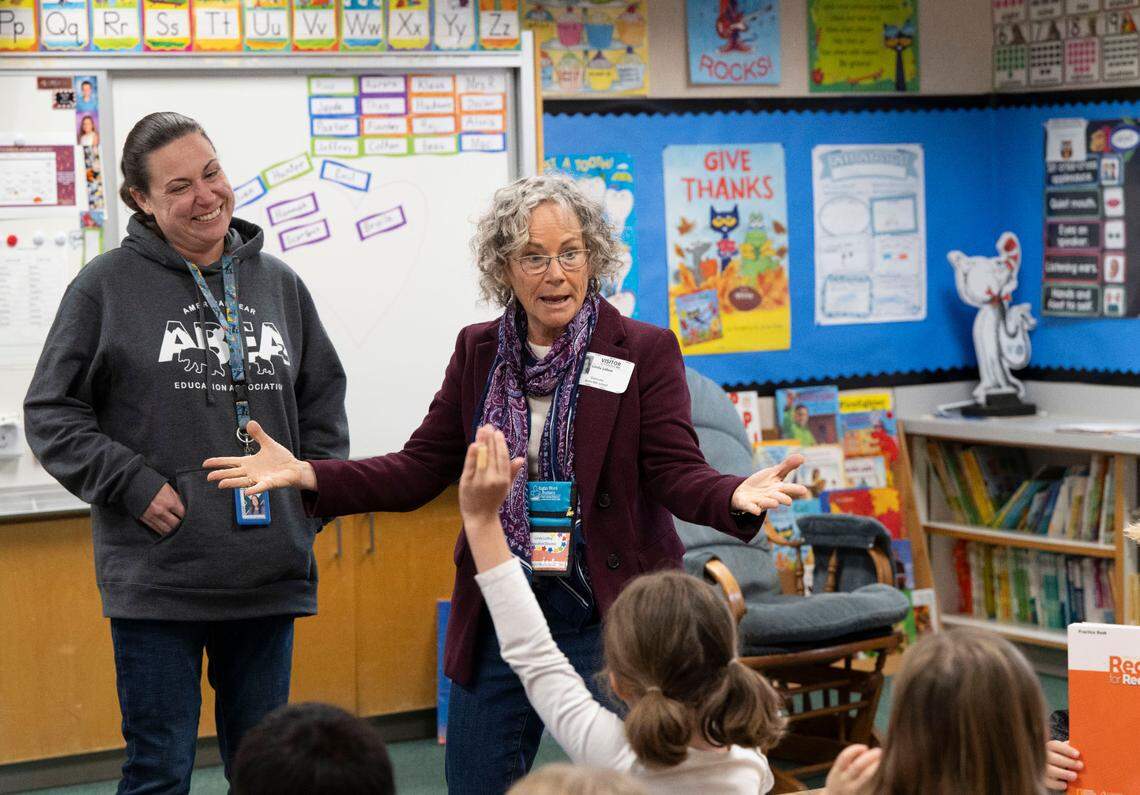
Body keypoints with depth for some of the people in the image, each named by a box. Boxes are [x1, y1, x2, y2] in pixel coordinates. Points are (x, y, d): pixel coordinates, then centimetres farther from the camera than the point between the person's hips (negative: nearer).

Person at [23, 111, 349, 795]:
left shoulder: (278, 283, 10)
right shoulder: (107, 285, -3)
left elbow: (324, 400, 20)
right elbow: (52, 413, -2)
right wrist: (134, 487, -11)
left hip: (271, 575, 4)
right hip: (157, 577, -4)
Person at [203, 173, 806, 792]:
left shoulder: (645, 351, -5)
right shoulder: (478, 352, 6)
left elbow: (675, 471, -10)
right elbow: (420, 469, 5)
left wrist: (737, 496, -33)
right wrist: (307, 475, -7)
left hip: (607, 617, -3)